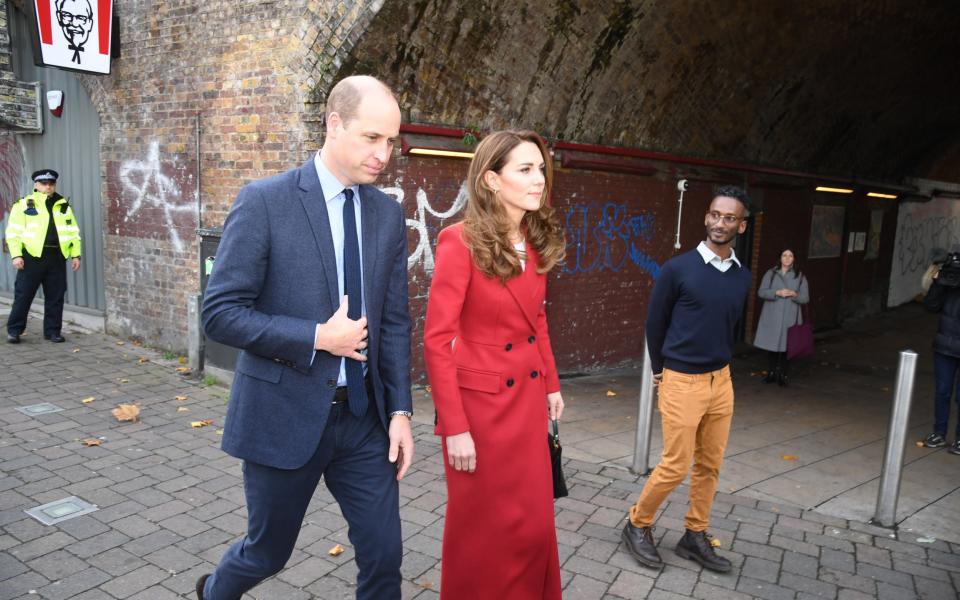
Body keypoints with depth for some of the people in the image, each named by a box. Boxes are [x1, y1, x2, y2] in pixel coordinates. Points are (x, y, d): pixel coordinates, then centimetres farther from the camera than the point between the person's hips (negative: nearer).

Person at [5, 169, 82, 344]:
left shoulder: (63, 205, 13)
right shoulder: (24, 204, 2)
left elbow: (74, 232, 14)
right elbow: (13, 232, -2)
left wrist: (76, 254, 6)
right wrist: (16, 255, -11)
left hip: (57, 258, 3)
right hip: (32, 257, -3)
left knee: (55, 297, 6)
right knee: (23, 295, 1)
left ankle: (53, 331, 16)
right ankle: (14, 330, 12)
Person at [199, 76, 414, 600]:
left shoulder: (388, 214, 3)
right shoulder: (264, 202, -11)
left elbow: (394, 321, 6)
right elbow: (220, 312, -13)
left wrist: (400, 410, -1)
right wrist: (317, 337, -19)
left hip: (364, 418, 4)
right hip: (285, 414, -4)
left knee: (383, 555, 7)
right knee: (268, 551, 16)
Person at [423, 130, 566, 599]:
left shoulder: (535, 242, 4)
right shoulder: (460, 241, -18)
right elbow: (436, 340, -19)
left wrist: (551, 383, 12)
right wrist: (454, 428, -19)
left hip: (528, 397, 6)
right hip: (480, 401, -6)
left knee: (534, 521, 17)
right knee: (483, 528, 11)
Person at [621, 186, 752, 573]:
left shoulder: (743, 278, 3)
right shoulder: (677, 269, -12)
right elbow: (655, 323, -2)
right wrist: (661, 372, 6)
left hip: (721, 381, 5)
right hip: (682, 382, -5)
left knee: (709, 465, 12)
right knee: (675, 466, 0)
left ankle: (695, 537, 27)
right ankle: (637, 525, 20)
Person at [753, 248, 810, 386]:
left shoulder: (800, 276, 6)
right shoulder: (771, 273, 4)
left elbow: (805, 298, 4)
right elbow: (761, 292, -2)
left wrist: (794, 294, -15)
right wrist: (777, 293, -17)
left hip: (789, 318, 0)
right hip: (771, 317, 0)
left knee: (786, 346, -4)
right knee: (771, 344, 3)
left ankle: (782, 374, 7)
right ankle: (772, 372, 17)